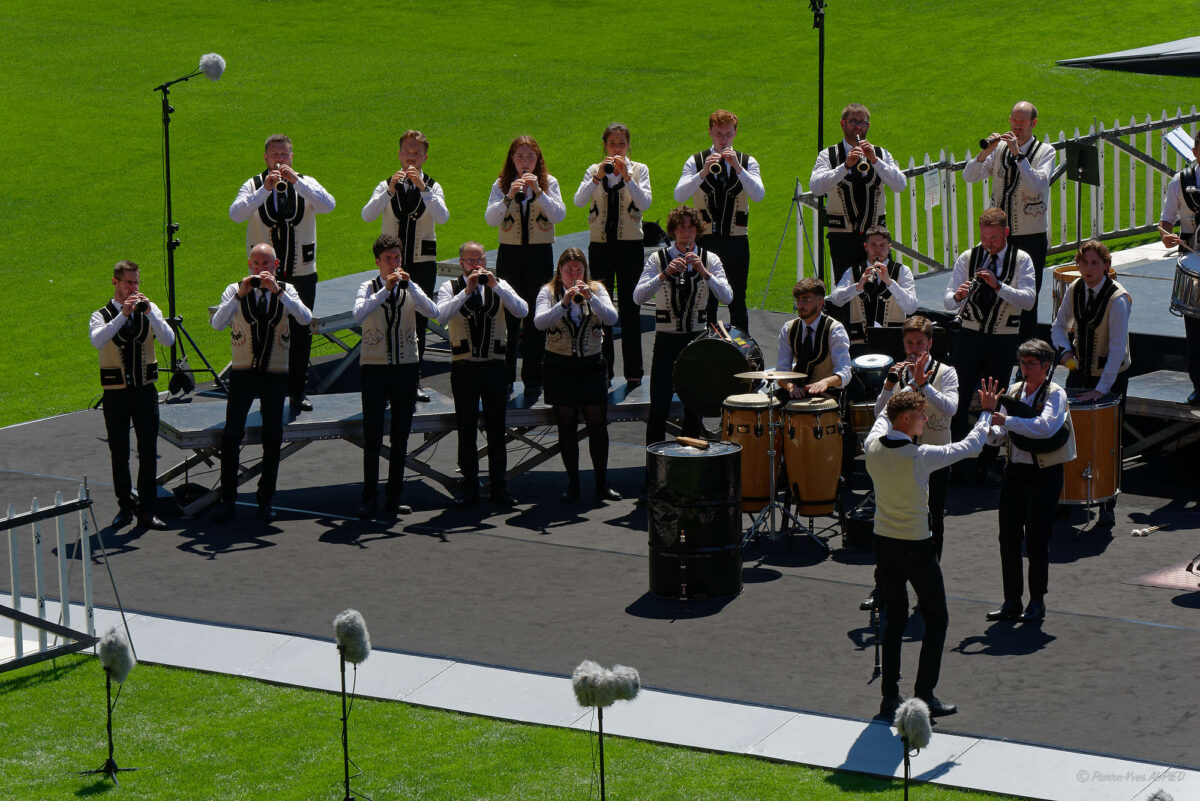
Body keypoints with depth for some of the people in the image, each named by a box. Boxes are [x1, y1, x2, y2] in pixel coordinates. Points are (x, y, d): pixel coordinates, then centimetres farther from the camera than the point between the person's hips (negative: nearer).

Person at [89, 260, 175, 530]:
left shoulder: (150, 310, 4)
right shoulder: (102, 315, -2)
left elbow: (168, 340, -11)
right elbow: (97, 341, -24)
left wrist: (149, 312, -21)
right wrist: (123, 315, -30)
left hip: (145, 390, 1)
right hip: (116, 394, -1)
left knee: (148, 452, -2)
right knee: (119, 454, 5)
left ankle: (147, 510, 3)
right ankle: (125, 507, 17)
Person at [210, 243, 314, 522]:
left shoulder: (286, 291, 3)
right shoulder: (235, 290, 0)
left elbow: (305, 319, -16)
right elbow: (217, 323, -16)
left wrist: (278, 291, -25)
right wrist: (240, 294, -25)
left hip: (276, 375, 1)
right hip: (242, 373, -1)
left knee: (273, 439, 3)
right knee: (231, 436, -7)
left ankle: (265, 501, 14)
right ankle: (227, 499, 2)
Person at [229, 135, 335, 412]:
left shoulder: (305, 184, 3)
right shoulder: (254, 186, -1)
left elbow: (328, 206, -18)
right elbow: (236, 214, -20)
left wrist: (296, 182, -26)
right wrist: (265, 190, -30)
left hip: (302, 273, 1)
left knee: (301, 333, 6)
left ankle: (297, 391, 18)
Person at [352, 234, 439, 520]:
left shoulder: (410, 288, 5)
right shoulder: (369, 288, -1)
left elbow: (432, 312, -12)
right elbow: (358, 314, -21)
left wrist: (410, 285, -20)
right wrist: (386, 290, -25)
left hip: (406, 367, 2)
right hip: (375, 367, -2)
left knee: (401, 436, 7)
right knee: (372, 437, -3)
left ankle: (395, 498, 14)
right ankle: (369, 499, 3)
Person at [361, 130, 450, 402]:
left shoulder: (432, 187, 3)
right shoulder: (386, 186, 2)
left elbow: (442, 217, -17)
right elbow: (367, 215, -16)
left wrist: (423, 188, -27)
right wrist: (390, 190, -28)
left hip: (422, 262, 1)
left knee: (419, 319, 3)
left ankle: (414, 380, 12)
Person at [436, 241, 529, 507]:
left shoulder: (499, 286, 8)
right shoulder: (450, 288, 3)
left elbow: (522, 311, -8)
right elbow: (442, 316, -16)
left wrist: (495, 285, -16)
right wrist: (467, 291, -22)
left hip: (494, 365, 1)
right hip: (464, 366, -1)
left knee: (496, 428, 4)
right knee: (466, 429, 4)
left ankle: (498, 486, 11)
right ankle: (470, 488, 11)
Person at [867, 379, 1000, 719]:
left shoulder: (873, 447, -7)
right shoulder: (920, 456, -22)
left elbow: (882, 418, 17)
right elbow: (969, 447, -9)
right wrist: (987, 412, 5)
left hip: (884, 542, 5)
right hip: (916, 547, -5)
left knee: (894, 618, 16)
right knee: (936, 620, 9)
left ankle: (890, 696, 13)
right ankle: (924, 697, 5)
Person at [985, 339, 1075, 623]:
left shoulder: (1055, 394, -8)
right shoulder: (1014, 391, 10)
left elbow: (1046, 427, -27)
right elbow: (999, 433, 10)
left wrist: (1008, 421, -31)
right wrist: (990, 419, -11)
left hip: (1044, 474, -6)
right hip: (1015, 471, 6)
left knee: (1037, 540, -2)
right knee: (1008, 537, 5)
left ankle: (1037, 602, 10)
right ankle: (1011, 602, 13)